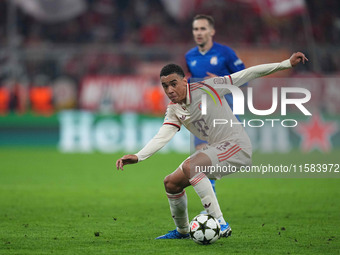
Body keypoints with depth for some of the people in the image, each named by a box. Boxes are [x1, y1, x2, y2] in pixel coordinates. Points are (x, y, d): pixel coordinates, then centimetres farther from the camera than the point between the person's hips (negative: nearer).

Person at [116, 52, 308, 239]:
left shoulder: (206, 88, -14)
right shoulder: (174, 110, 5)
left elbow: (247, 75, -12)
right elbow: (162, 138, -5)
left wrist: (287, 64, -14)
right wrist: (137, 157, -23)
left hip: (237, 145, -8)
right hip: (215, 150, 8)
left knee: (190, 166, -31)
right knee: (171, 183, 7)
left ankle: (220, 224, -34)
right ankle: (182, 231, 31)